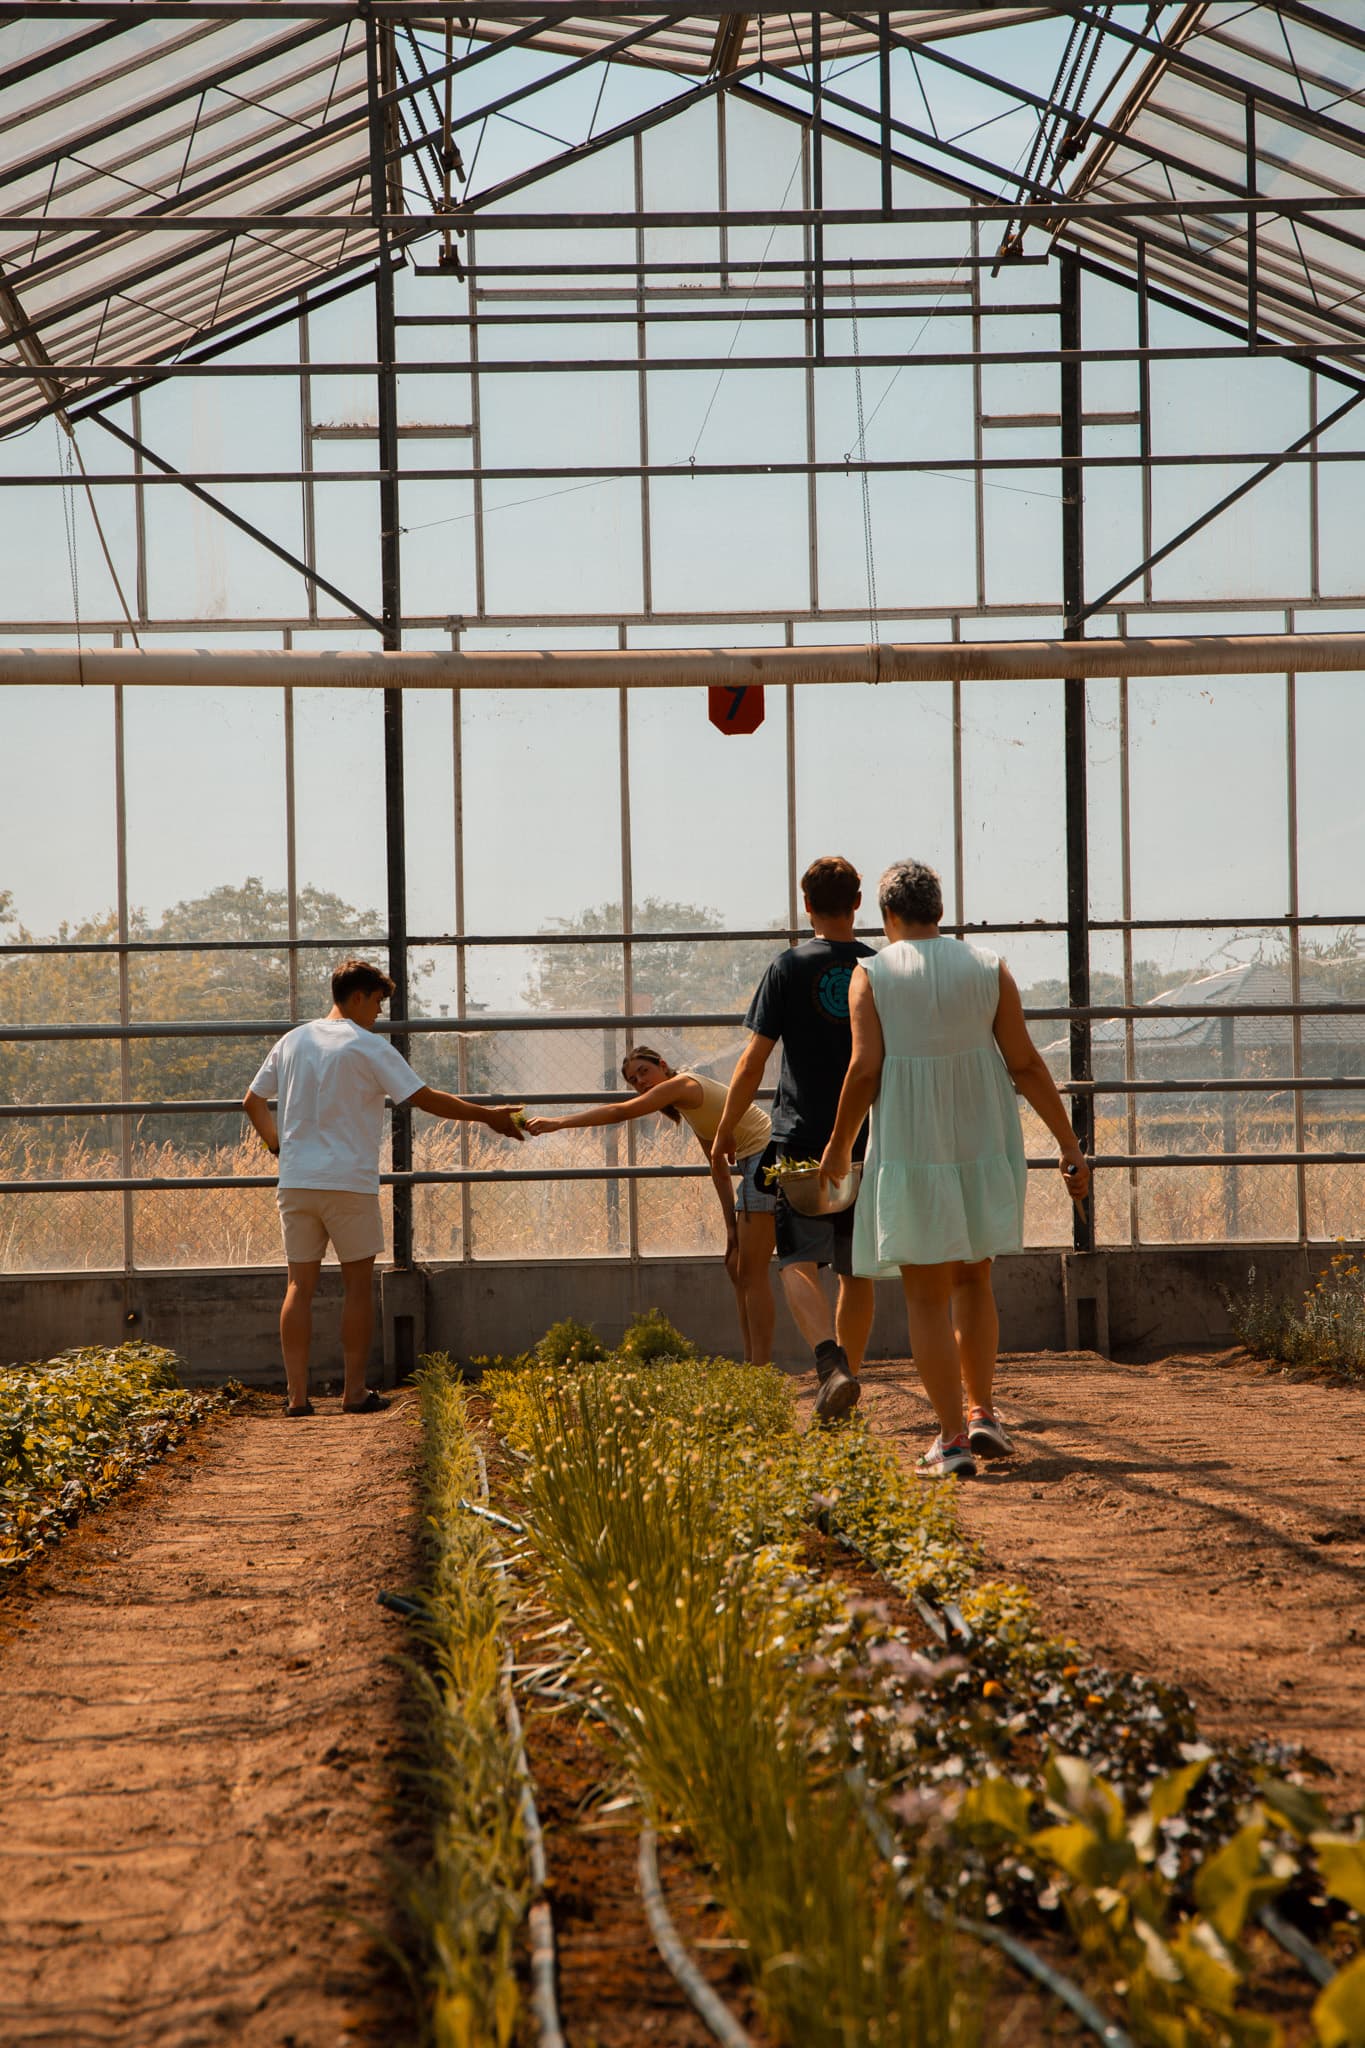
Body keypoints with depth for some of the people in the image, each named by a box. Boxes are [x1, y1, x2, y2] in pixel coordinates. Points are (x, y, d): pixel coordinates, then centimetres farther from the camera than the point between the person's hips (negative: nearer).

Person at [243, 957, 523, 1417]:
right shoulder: (369, 1048, -7)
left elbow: (253, 1100, 17)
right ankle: (355, 1391, 7)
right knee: (358, 1283, 6)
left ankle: (297, 1394, 2)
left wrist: (273, 1138, 31)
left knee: (300, 1284, 6)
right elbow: (425, 1098, -10)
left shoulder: (293, 1041, 11)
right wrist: (488, 1116, -4)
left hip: (295, 1181, 5)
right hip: (348, 1181, -5)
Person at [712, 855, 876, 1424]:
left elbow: (754, 1060, -4)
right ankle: (847, 1378, 21)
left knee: (798, 1263, -5)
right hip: (869, 1142, 3)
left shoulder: (787, 968, -3)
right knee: (857, 1270, 14)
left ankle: (831, 1362, -27)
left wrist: (726, 1128, 7)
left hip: (802, 1139, -3)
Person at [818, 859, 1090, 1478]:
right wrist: (1070, 1146, 3)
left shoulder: (872, 976, -4)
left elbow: (864, 1071, -10)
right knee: (972, 1279, 21)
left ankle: (952, 1440, -1)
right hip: (984, 1145, 3)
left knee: (927, 1296, 3)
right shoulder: (990, 969, 2)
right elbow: (1025, 1065, -1)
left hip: (911, 1151, -3)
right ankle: (981, 1413, 12)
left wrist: (838, 1147, 3)